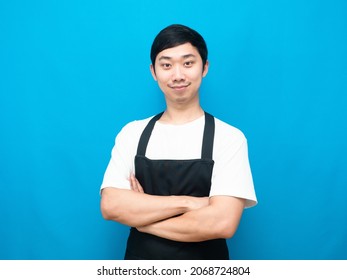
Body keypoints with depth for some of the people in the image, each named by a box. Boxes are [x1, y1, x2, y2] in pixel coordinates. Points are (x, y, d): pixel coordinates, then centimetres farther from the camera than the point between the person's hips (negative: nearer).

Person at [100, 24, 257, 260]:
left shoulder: (228, 137, -13)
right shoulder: (132, 133, -4)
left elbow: (222, 223, -22)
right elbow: (110, 206, -13)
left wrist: (142, 218, -14)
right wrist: (187, 202, -20)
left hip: (205, 263, -2)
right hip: (140, 258, 2)